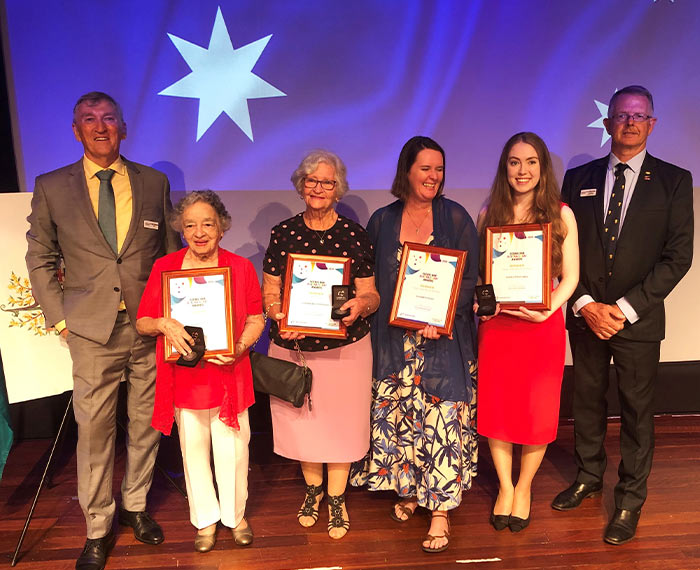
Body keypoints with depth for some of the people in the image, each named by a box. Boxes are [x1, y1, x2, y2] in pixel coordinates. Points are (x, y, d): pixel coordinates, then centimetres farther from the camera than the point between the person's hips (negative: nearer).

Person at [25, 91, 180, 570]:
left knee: (145, 423, 13)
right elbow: (40, 258, 8)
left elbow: (172, 253, 9)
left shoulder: (155, 183, 5)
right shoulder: (52, 187, 3)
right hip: (92, 331, -1)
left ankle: (136, 506, 34)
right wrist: (59, 316, 2)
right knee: (94, 431, 5)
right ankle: (98, 529, 24)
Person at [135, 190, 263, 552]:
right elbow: (142, 322, 1)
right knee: (194, 450, 14)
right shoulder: (164, 267, -3)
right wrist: (163, 325, -20)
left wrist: (240, 347, -15)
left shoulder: (240, 267, -3)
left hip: (229, 375, -1)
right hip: (185, 377, 1)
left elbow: (256, 319, 2)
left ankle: (235, 516, 34)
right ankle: (205, 520, 36)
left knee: (232, 450, 9)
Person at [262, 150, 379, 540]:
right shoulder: (283, 233, 3)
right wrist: (278, 315, -17)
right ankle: (313, 490, 40)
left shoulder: (355, 234, -2)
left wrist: (359, 305, -24)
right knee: (302, 419, 13)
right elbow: (269, 291, 4)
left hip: (345, 346, -1)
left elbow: (372, 294, -2)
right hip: (293, 345, 2)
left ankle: (337, 500, 31)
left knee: (340, 421, 7)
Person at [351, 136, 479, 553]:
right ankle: (408, 489, 30)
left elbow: (471, 277, -2)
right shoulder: (381, 221, 6)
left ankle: (441, 508, 9)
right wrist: (376, 315, -4)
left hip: (444, 338, -2)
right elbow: (371, 281, 10)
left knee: (443, 418, -3)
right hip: (395, 342, 2)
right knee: (397, 415, 9)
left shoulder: (455, 217, 1)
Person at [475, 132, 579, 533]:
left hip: (543, 324, -1)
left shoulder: (560, 214, 0)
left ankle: (524, 487, 31)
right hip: (497, 323, 1)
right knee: (496, 407, 8)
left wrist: (547, 310, -17)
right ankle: (505, 486, 30)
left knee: (537, 411, 7)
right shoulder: (490, 214, 5)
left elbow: (570, 276, -1)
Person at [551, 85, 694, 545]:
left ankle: (631, 498, 26)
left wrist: (625, 308, -14)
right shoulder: (579, 179, 5)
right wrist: (585, 304, -9)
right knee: (587, 400, 15)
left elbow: (678, 255, -6)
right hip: (585, 314, 2)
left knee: (638, 409, 8)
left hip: (638, 318, -2)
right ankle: (590, 476, 36)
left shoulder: (674, 181, -1)